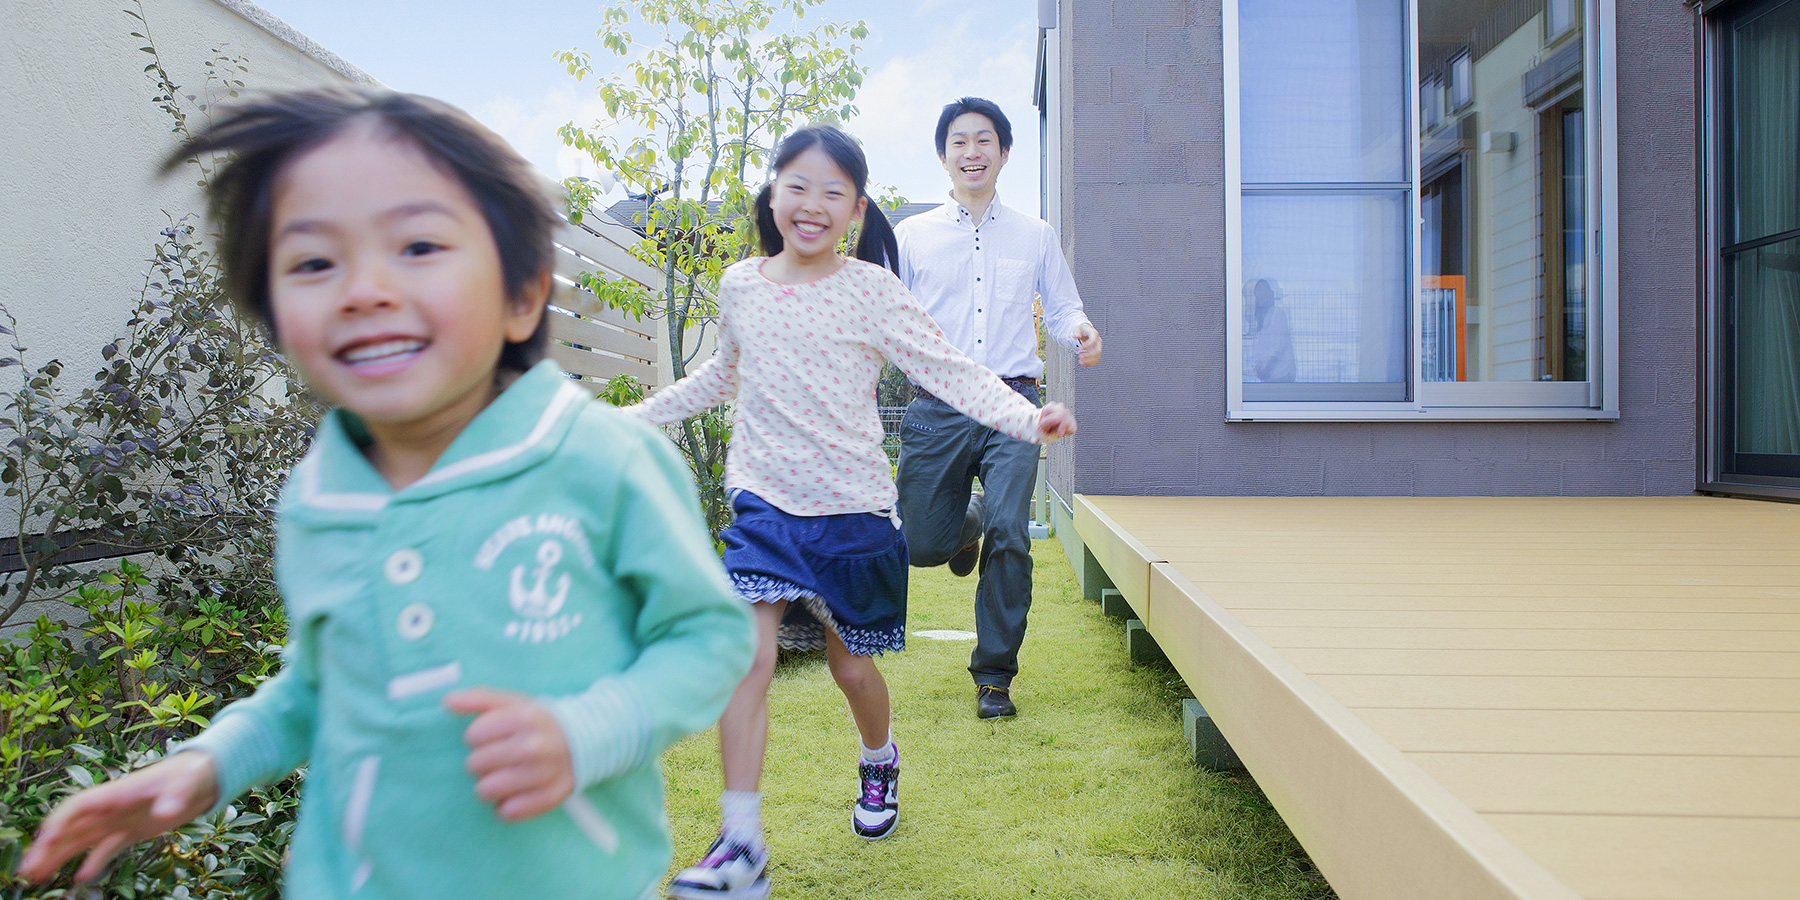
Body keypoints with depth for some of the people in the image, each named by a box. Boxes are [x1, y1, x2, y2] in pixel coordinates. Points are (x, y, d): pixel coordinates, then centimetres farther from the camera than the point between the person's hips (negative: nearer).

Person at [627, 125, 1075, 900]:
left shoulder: (870, 291, -7)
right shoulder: (740, 287, 4)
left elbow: (950, 371, -14)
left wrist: (1027, 418, -29)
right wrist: (640, 415, 27)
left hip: (852, 508, -2)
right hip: (765, 501, 2)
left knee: (851, 663, 11)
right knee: (748, 656, -13)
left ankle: (879, 763, 45)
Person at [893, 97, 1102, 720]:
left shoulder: (1035, 236, 14)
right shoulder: (913, 235, 12)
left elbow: (1061, 309, 15)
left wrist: (1081, 334, -8)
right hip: (938, 410, 1)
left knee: (1008, 535, -17)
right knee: (924, 546, 2)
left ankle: (994, 675, 2)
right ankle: (969, 523, 41)